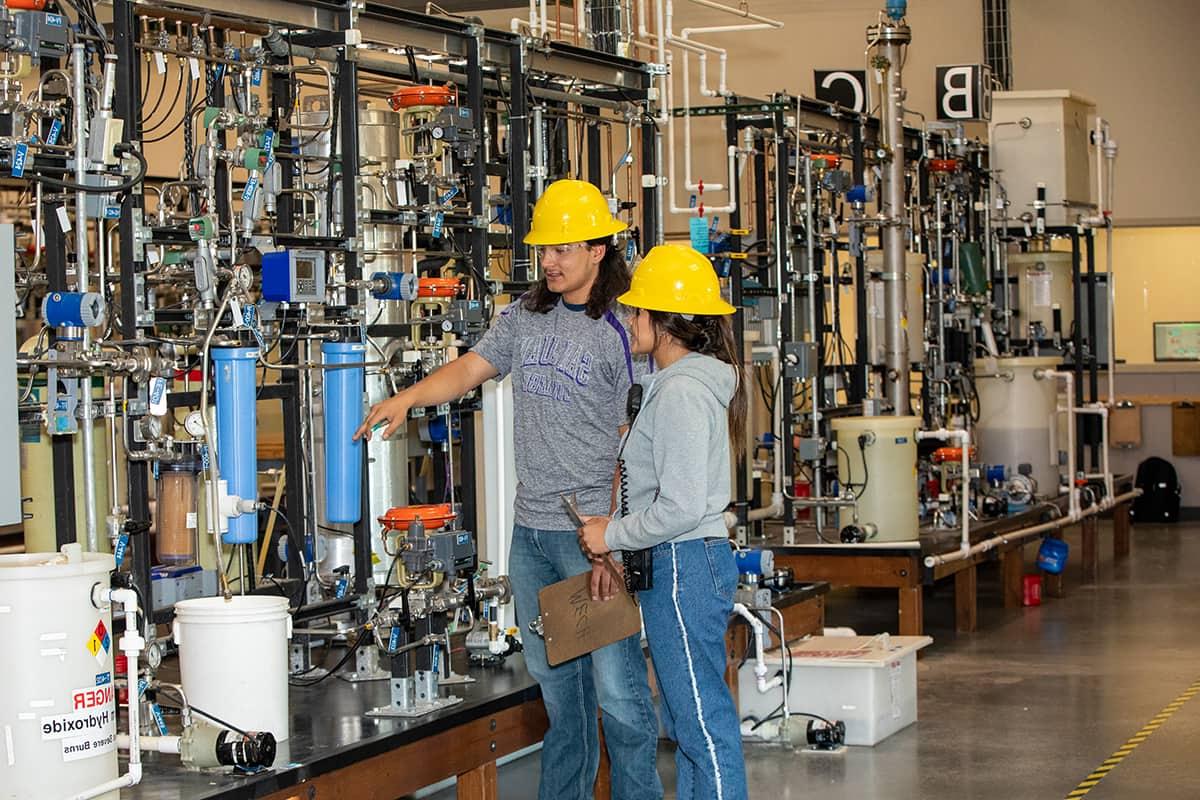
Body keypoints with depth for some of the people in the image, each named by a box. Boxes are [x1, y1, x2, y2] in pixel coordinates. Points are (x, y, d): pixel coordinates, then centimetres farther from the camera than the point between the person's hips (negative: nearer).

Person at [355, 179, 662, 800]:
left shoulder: (622, 331, -9)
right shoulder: (527, 314, 11)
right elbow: (471, 368, 16)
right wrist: (406, 397, -5)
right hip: (531, 528, 6)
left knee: (617, 688, -6)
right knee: (555, 684, 15)